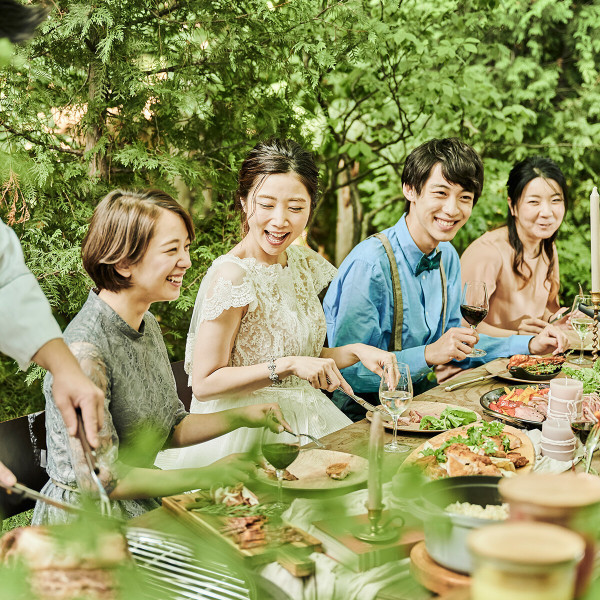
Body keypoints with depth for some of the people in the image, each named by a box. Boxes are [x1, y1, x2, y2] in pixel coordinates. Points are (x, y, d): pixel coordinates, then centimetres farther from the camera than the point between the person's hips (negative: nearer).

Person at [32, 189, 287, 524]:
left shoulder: (147, 325, 3)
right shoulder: (85, 351, -26)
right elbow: (102, 478, -24)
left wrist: (240, 417, -1)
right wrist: (206, 476, -18)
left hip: (140, 507, 8)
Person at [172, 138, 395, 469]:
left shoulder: (303, 262, 6)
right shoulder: (231, 274, -17)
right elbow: (204, 384, -16)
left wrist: (355, 352, -2)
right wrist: (288, 366, -23)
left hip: (303, 418, 8)